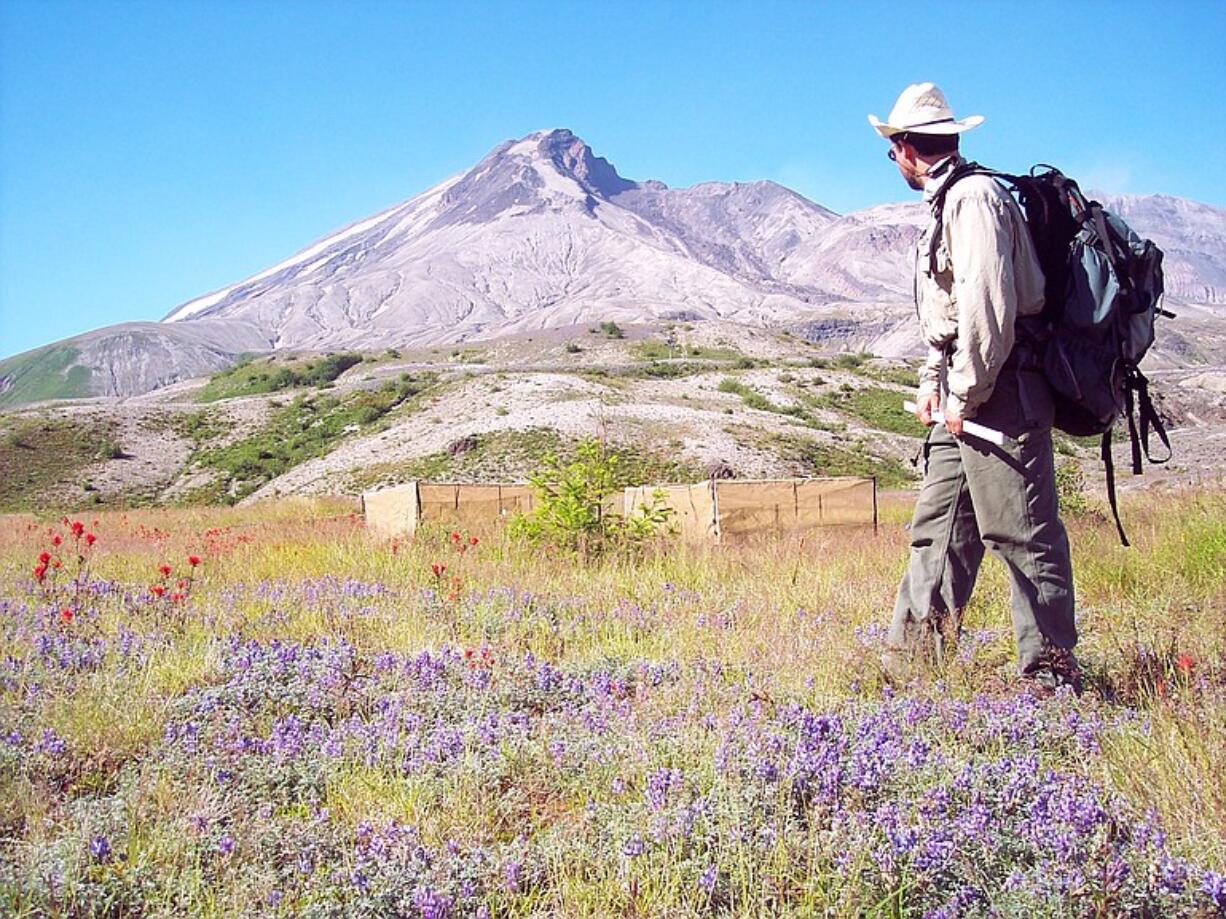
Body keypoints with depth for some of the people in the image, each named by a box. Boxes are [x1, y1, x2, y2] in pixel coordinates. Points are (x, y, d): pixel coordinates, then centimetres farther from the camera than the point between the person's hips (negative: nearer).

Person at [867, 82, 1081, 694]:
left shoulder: (974, 196, -12)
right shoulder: (948, 201, 20)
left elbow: (989, 305, -21)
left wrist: (966, 394, -16)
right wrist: (932, 382, 16)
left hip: (1000, 395, -10)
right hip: (964, 396, 10)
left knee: (1022, 534, -5)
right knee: (937, 529, 11)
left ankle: (1050, 678, 3)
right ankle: (910, 665, 17)